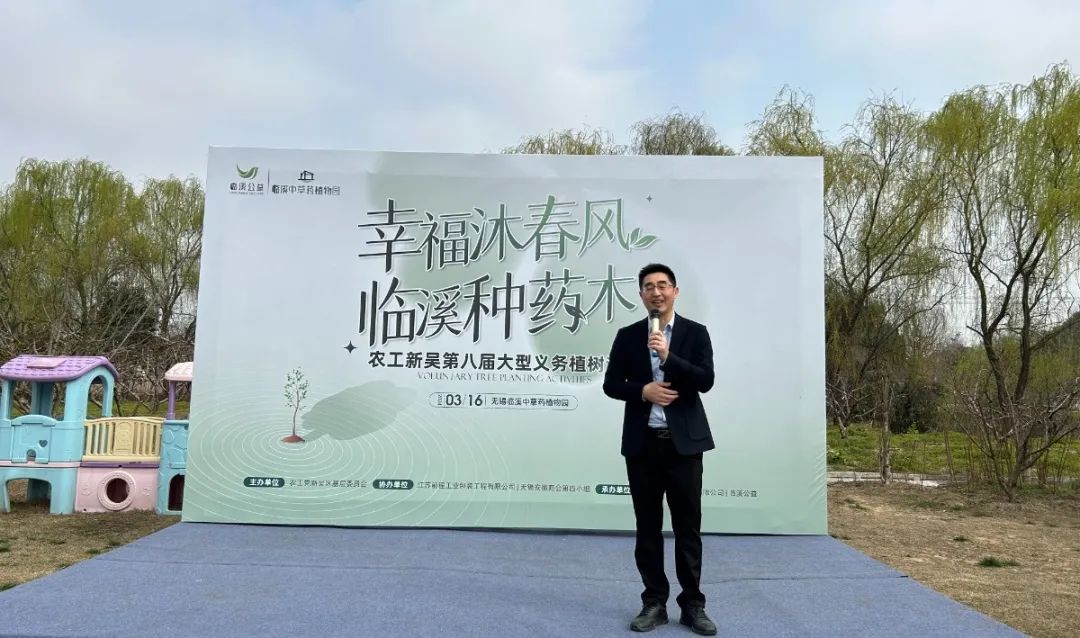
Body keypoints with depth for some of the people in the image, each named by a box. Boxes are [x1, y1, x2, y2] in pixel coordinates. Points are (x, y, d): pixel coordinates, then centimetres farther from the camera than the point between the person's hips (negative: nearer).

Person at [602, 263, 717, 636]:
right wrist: (643, 390, -13)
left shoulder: (695, 333, 2)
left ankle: (692, 604, 17)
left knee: (688, 526, 5)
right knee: (648, 527, 8)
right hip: (642, 443, 1)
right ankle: (654, 603, 19)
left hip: (684, 443, -1)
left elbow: (706, 381, -9)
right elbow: (611, 384, 4)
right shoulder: (627, 336, 6)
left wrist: (668, 356, -20)